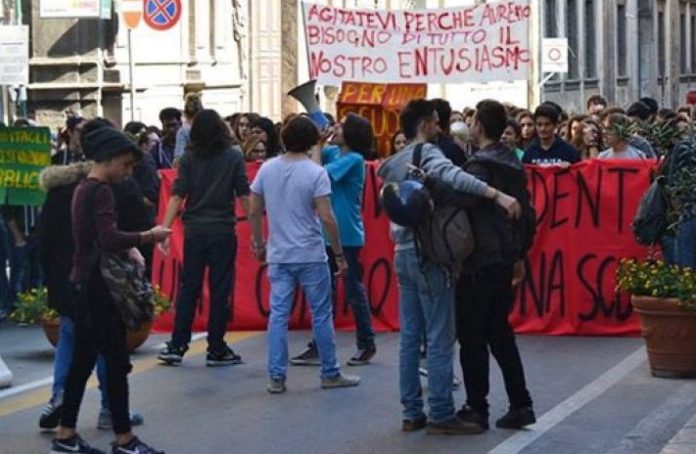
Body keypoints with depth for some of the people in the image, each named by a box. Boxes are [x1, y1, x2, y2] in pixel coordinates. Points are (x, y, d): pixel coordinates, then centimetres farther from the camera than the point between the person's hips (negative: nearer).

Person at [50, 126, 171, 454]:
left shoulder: (83, 188, 14)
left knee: (83, 359, 13)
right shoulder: (101, 191, -16)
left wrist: (128, 250, 7)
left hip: (83, 282, 10)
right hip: (98, 285, -10)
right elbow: (110, 239, -26)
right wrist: (148, 236, -16)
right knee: (116, 362, -3)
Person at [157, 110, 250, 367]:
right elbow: (244, 196, -4)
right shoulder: (234, 157, -1)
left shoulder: (189, 159, 2)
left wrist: (165, 229, -6)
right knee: (220, 290, 3)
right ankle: (216, 350, 7)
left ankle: (177, 347, 7)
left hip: (194, 230, 2)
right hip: (223, 230, -2)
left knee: (188, 288, 8)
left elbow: (177, 196, -5)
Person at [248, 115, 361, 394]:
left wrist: (259, 243, 20)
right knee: (321, 315, 7)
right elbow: (326, 217, -14)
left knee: (278, 315, 6)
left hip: (278, 256, 3)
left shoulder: (267, 169, 1)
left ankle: (276, 377, 4)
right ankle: (330, 374, 15)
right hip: (311, 256, -3)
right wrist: (339, 253, -6)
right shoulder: (316, 173, -11)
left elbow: (254, 212, 6)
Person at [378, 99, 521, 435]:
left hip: (404, 253, 8)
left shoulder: (393, 164, 16)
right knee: (440, 338, -6)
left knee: (410, 338, 8)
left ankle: (412, 413, 10)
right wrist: (496, 194, -35)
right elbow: (450, 175, -30)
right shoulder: (427, 153, -10)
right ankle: (441, 415, -6)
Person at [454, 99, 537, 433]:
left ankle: (476, 408, 4)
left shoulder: (480, 165, -13)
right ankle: (520, 405, 13)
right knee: (500, 332, 14)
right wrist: (520, 255, 23)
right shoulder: (514, 165, 13)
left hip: (479, 261, -8)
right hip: (505, 260, 8)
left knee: (472, 337, 0)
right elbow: (528, 214, 17)